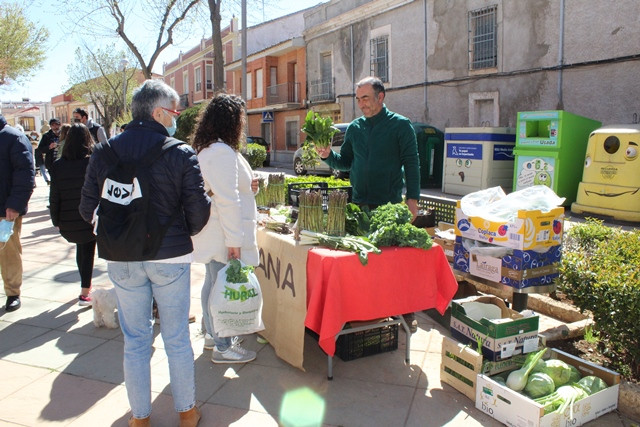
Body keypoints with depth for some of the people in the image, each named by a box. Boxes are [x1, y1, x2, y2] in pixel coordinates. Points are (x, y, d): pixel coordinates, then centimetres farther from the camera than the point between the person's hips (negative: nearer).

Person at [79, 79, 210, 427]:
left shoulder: (104, 152, -1)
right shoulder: (181, 153, -11)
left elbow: (88, 209, 2)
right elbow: (198, 210, -10)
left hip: (122, 260, 3)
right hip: (170, 257, -2)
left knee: (135, 341, 15)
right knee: (177, 339, 12)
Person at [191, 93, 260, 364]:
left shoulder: (207, 149, 14)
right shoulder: (222, 152, -19)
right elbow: (226, 201, -22)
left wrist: (246, 187, 9)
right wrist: (234, 240, -20)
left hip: (213, 235, 11)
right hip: (223, 236, -11)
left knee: (212, 283, 19)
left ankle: (212, 334, 34)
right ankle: (223, 347, 13)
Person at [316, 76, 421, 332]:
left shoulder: (400, 125, -1)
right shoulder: (355, 127, 12)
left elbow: (411, 163, -4)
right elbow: (346, 162, 17)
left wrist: (412, 198, -11)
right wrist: (328, 156, -2)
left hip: (390, 204, -4)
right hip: (359, 204, 4)